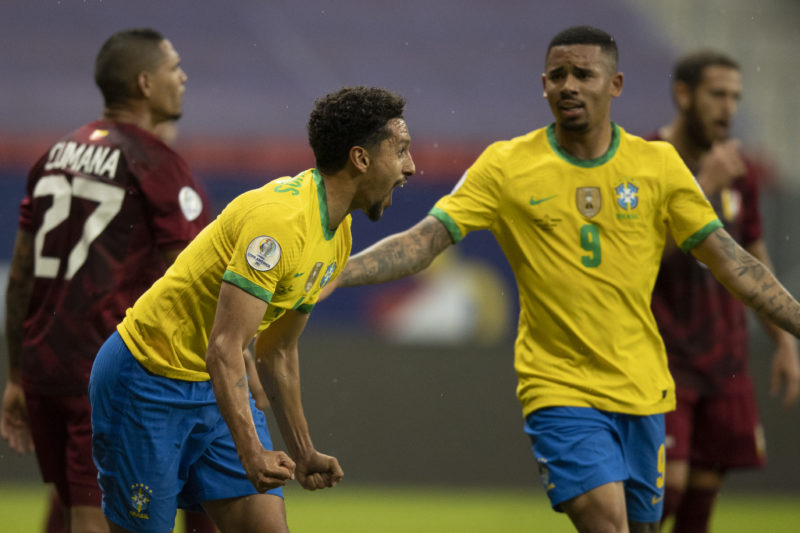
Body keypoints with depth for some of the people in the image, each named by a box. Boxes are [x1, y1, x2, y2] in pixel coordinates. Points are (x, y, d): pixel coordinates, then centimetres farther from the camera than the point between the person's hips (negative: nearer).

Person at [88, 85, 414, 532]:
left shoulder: (338, 238, 5)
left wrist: (303, 452, 20)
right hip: (148, 380, -9)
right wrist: (252, 454, -39)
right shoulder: (280, 218, -25)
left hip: (216, 387, 9)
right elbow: (223, 349, -31)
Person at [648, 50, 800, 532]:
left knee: (706, 484, 5)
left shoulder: (740, 172, 9)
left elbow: (755, 262, 17)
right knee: (667, 481, -15)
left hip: (725, 362, 6)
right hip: (661, 355, -6)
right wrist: (703, 188, -28)